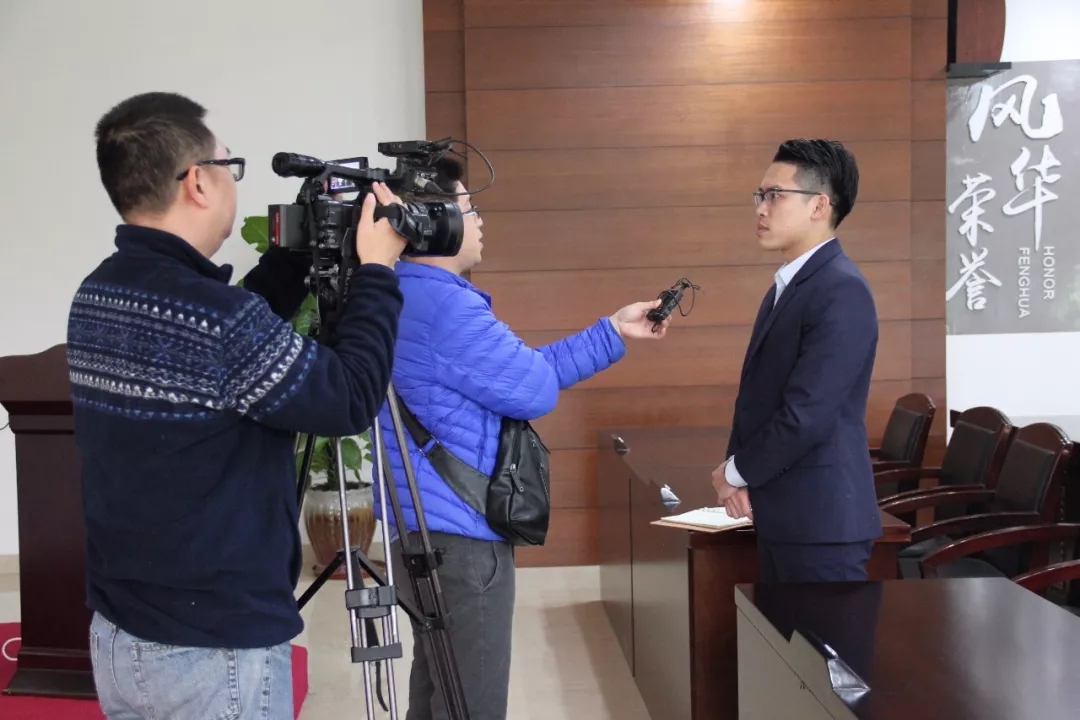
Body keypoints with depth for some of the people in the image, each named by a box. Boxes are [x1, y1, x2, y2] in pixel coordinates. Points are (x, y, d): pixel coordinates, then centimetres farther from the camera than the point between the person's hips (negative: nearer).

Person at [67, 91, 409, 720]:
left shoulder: (97, 297, 2)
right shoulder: (210, 315, -25)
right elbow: (351, 402, -16)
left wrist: (300, 251, 12)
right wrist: (377, 270, -7)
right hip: (214, 651, -8)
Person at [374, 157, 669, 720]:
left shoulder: (410, 298, 13)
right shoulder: (444, 305, -21)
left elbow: (519, 371, 16)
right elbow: (538, 390, -13)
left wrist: (613, 332, 16)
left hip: (427, 531, 11)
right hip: (459, 537, -11)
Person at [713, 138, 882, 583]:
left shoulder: (841, 289, -16)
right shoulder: (785, 286, 15)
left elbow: (806, 414, -22)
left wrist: (735, 471, -7)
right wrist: (741, 477, 0)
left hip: (822, 515, -9)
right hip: (781, 513, 10)